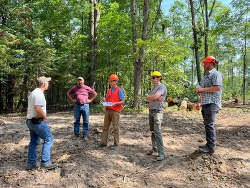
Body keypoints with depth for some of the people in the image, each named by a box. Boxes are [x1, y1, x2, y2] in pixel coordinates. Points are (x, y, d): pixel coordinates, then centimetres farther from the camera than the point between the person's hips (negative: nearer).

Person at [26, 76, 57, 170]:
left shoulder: (33, 92, 16)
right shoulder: (39, 93, -18)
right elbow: (37, 108, -30)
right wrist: (45, 117, -15)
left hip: (31, 121, 10)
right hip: (38, 121, -10)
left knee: (34, 142, 15)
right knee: (48, 139, -1)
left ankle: (31, 164, 21)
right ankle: (45, 162, 1)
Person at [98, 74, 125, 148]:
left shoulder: (119, 90, -2)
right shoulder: (108, 90, 17)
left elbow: (123, 101, -6)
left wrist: (115, 103, -20)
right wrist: (104, 100, 0)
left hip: (115, 111, -6)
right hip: (108, 110, 6)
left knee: (115, 127, 0)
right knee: (105, 126, 7)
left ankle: (116, 143, 8)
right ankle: (104, 142, 13)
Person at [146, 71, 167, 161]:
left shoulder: (162, 87, -8)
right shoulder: (153, 88, 19)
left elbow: (155, 97, -21)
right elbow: (147, 99, 9)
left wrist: (149, 97, -1)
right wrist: (154, 98, -9)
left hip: (158, 111, -9)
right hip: (151, 110, 9)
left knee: (157, 131, -15)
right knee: (152, 131, 12)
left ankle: (161, 153, -13)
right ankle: (154, 148, 23)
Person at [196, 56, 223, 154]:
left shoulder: (216, 74, -8)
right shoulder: (206, 76, 22)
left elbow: (217, 87, -21)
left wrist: (202, 89, -16)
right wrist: (199, 90, 7)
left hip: (212, 103, -10)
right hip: (205, 103, 10)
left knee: (209, 125, -9)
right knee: (208, 124, 12)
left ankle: (211, 147, -3)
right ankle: (209, 144, 21)